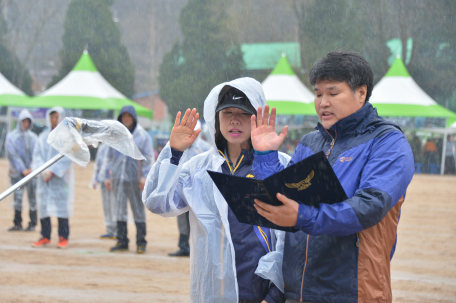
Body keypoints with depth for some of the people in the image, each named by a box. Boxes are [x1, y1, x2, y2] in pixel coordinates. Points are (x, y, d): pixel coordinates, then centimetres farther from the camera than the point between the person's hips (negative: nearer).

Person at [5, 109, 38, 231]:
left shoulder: (33, 137, 11)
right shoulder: (11, 136, 3)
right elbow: (12, 154, -3)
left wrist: (32, 168, -7)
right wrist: (22, 169, -9)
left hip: (32, 172, 1)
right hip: (17, 172, -1)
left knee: (32, 198, -1)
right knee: (17, 197, -4)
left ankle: (32, 224, 4)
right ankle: (17, 224, 4)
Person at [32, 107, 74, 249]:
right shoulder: (43, 136, 11)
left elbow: (67, 157, -9)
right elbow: (37, 154, 6)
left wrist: (52, 171, -15)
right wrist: (43, 170, -11)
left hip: (61, 177, -4)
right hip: (44, 178, 4)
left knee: (62, 205, -6)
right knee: (43, 205, 1)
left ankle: (63, 237, -1)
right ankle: (45, 236, 8)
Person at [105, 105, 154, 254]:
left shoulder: (142, 135, 2)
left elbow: (148, 158, 0)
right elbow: (109, 156, 18)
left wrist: (144, 176, -9)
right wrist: (108, 176, 12)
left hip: (134, 179, -3)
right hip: (118, 177, 4)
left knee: (138, 209, -2)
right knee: (120, 209, 4)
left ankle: (141, 242, 4)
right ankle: (122, 241, 11)